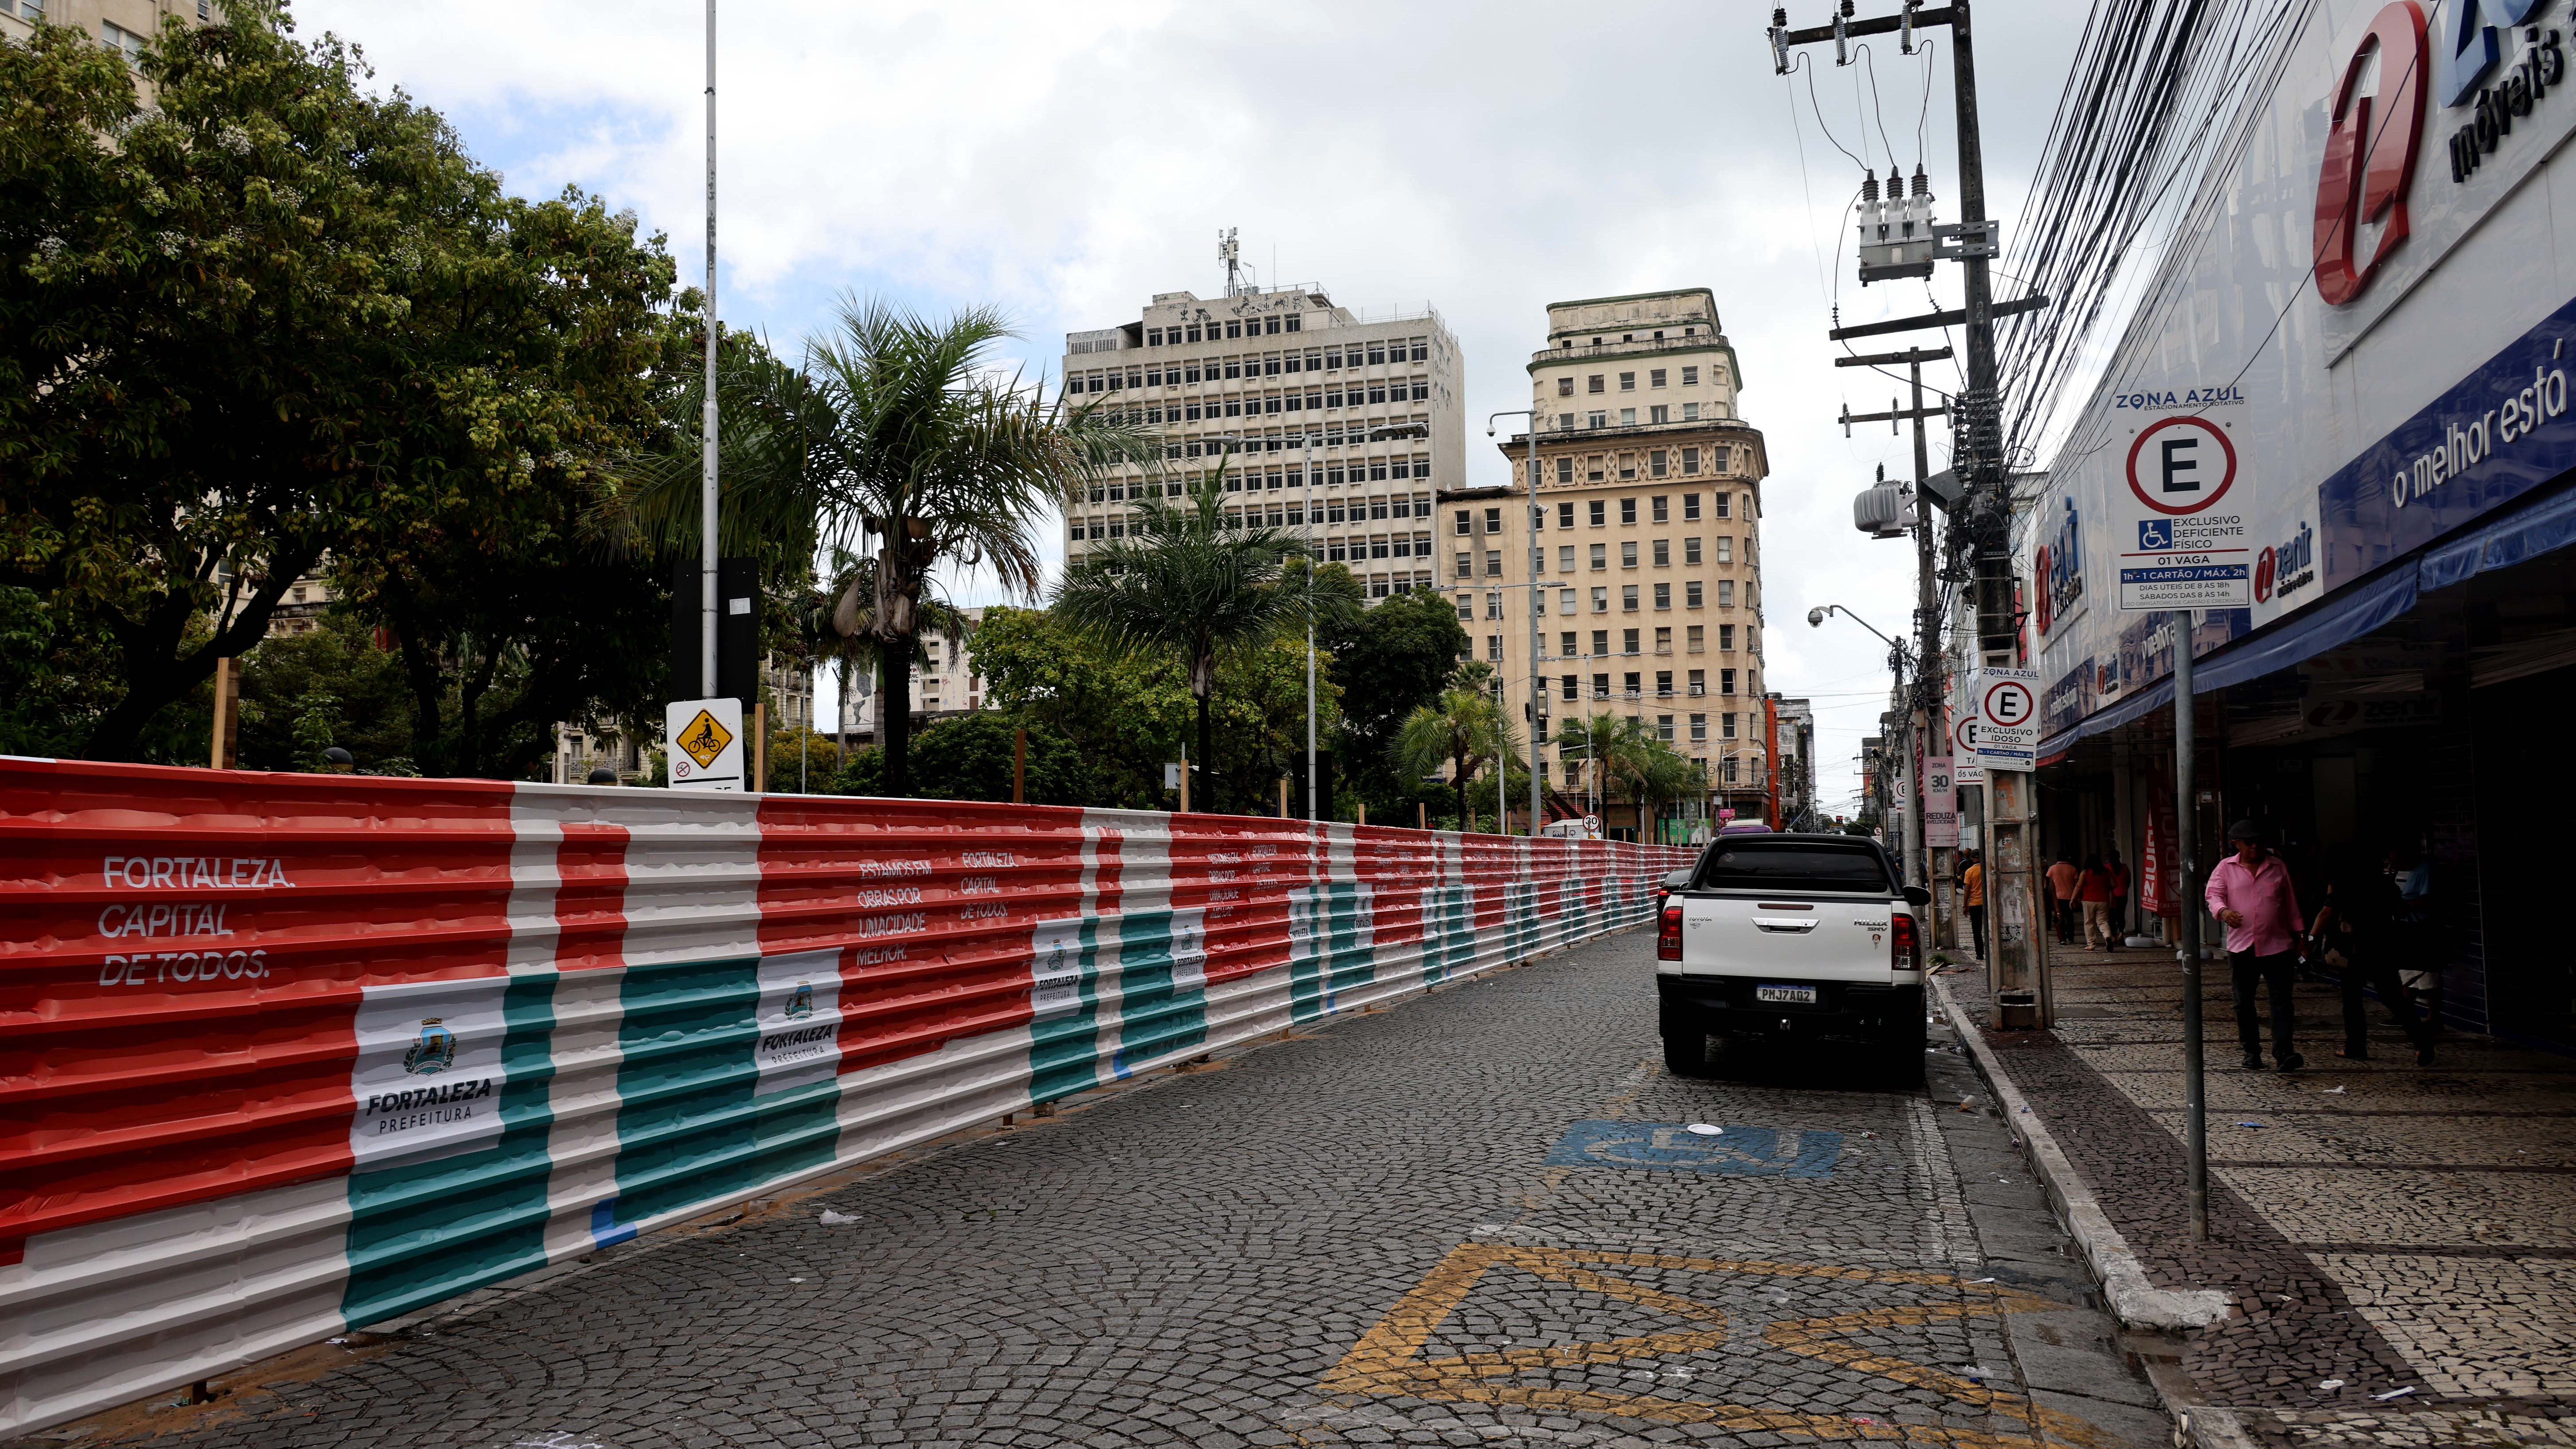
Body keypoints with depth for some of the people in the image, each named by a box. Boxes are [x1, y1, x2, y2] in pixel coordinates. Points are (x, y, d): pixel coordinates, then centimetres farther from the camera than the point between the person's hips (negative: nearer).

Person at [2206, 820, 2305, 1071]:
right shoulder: (2226, 868, 6)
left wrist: (2299, 933, 14)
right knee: (2244, 1002, 6)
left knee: (2281, 999, -9)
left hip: (2276, 945, 0)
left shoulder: (2278, 867, 10)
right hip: (2241, 946, 0)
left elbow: (2290, 902, 15)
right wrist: (2223, 911, -24)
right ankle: (2252, 1053, 17)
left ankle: (2283, 1052, -12)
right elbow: (2214, 895, -2)